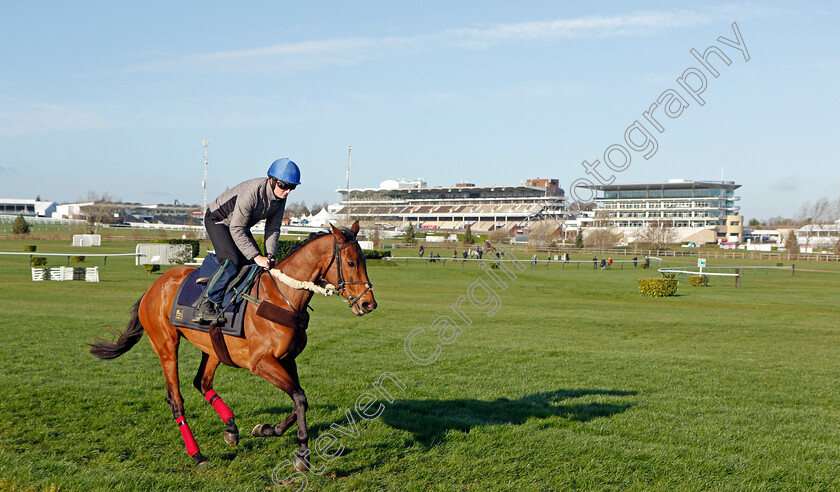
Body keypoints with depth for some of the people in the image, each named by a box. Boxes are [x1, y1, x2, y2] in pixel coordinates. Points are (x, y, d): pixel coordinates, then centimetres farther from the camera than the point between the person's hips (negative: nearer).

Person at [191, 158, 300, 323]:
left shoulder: (281, 197, -13)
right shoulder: (253, 191, -36)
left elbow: (273, 229, -3)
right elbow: (236, 230, -34)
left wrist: (269, 255, -17)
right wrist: (257, 256, -37)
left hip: (240, 225, 8)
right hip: (217, 220, -8)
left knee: (258, 265, -3)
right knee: (232, 261, -26)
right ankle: (205, 304, -16)